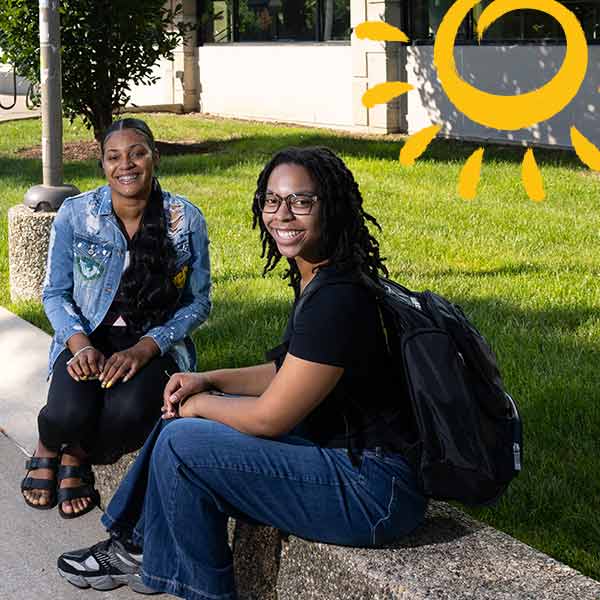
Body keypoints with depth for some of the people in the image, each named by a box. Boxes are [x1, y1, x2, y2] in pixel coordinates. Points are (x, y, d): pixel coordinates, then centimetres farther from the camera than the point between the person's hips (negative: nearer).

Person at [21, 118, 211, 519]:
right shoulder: (74, 215, -4)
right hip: (87, 336, 0)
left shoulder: (186, 219, -6)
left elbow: (198, 301, -2)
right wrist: (80, 344, -17)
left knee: (130, 413, -33)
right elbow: (55, 293, 3)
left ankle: (77, 455, 4)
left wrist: (146, 348, -17)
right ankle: (49, 445, 10)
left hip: (155, 342, 0)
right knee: (70, 415, -31)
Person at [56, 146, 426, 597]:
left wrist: (199, 405, -2)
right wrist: (208, 382, 9)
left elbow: (271, 417, -20)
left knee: (181, 445, -12)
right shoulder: (317, 278, 6)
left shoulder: (340, 298, -25)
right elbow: (289, 374, 20)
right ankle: (137, 546, 27)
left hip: (374, 489, -10)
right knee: (183, 414, 15)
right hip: (337, 443, 10)